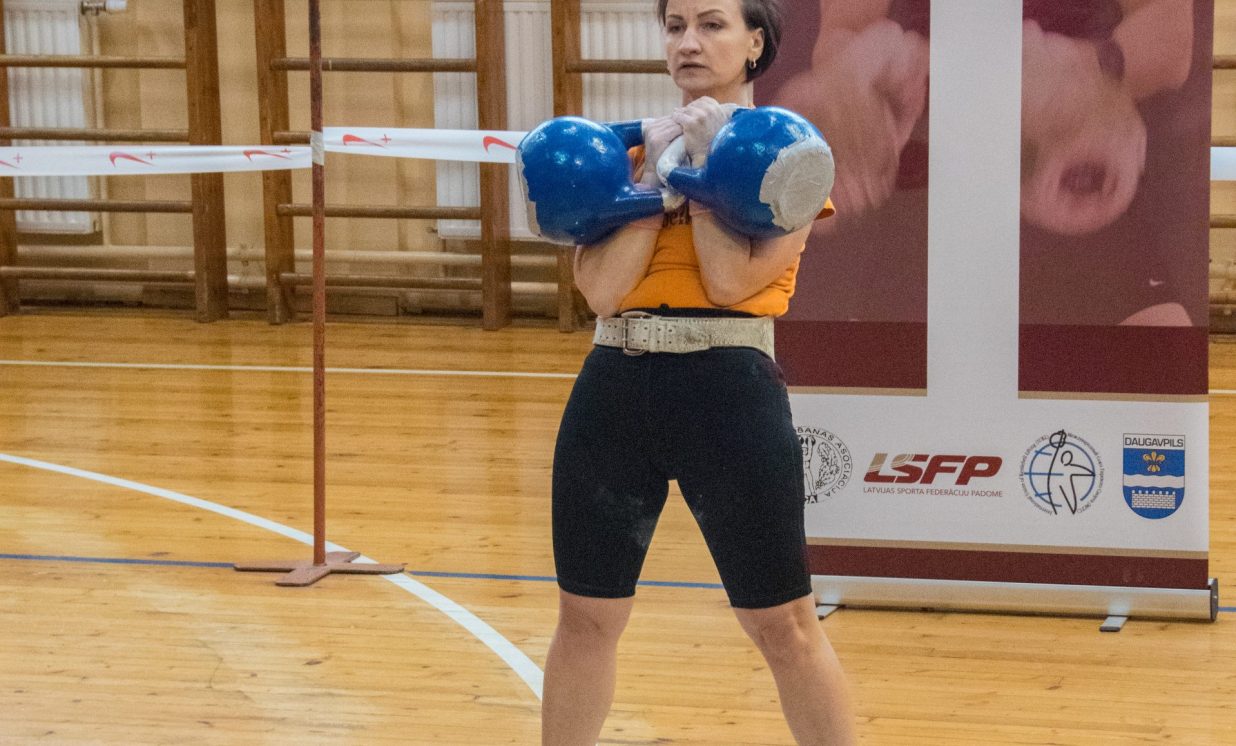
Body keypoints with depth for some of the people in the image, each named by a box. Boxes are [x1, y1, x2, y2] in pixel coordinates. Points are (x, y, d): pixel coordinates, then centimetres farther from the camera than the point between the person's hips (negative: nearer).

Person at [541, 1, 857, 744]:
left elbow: (733, 281, -12)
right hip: (616, 387, 4)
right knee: (587, 617, 12)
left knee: (783, 626, 1)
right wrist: (656, 180, -7)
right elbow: (601, 289, -3)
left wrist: (707, 172, -9)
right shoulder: (633, 149, 11)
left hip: (728, 392, -4)